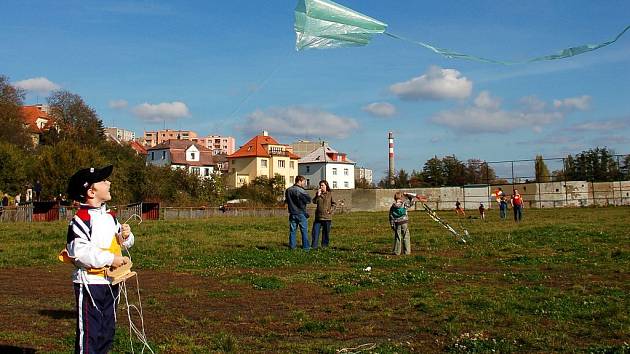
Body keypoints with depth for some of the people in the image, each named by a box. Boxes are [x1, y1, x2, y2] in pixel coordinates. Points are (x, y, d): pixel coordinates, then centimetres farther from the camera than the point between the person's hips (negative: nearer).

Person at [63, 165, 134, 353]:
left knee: (107, 331, 17)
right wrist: (110, 259, -22)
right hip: (89, 282, -8)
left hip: (110, 281, 8)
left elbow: (122, 242, 20)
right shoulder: (80, 219, -16)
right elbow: (79, 251, -25)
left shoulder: (110, 216, 11)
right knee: (89, 331, -2)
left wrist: (125, 236, -3)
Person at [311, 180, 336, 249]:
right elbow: (314, 201, -1)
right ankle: (314, 245, 6)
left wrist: (330, 210, -10)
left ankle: (324, 245, 17)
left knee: (326, 232, 6)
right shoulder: (318, 193, 8)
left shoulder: (330, 194, -1)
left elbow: (334, 204, 2)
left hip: (327, 217, -3)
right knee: (315, 231, 0)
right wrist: (318, 195, -13)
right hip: (318, 216, 3)